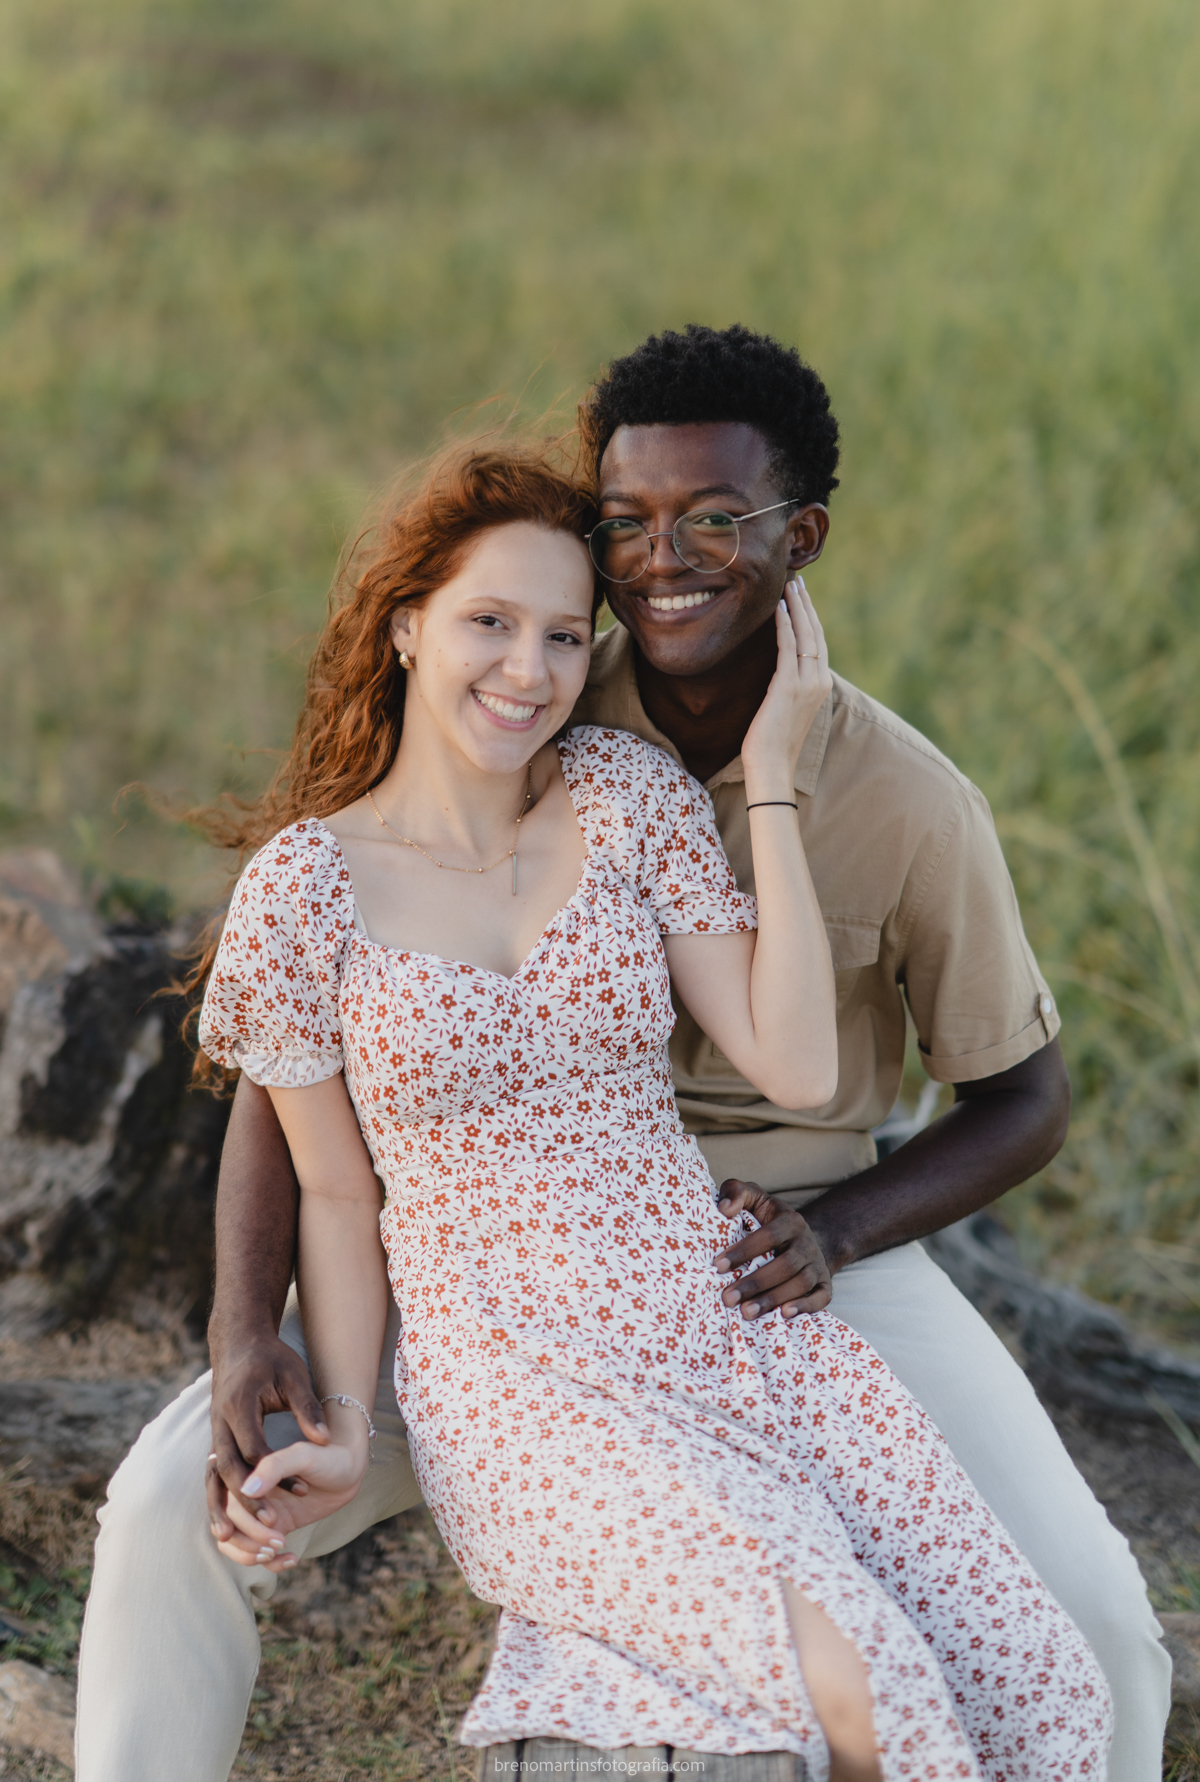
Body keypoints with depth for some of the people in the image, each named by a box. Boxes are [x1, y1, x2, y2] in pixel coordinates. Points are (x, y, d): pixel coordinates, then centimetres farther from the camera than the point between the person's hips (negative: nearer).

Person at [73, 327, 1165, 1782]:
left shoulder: (909, 801, -13)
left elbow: (1024, 1098, 1)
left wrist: (835, 1233, -18)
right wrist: (244, 1329, -22)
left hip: (793, 1261, -1)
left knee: (1085, 1619, -19)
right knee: (172, 1514, -18)